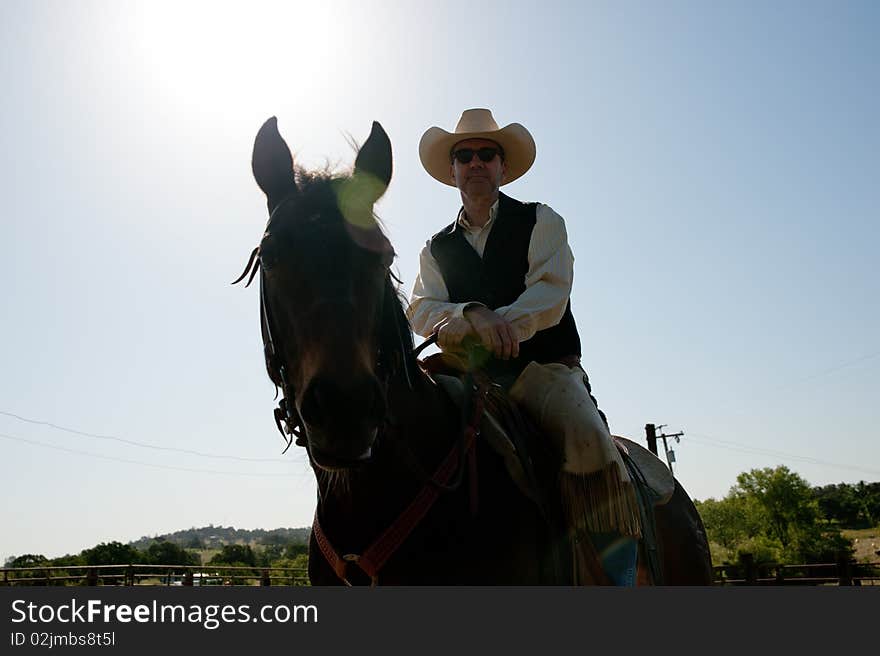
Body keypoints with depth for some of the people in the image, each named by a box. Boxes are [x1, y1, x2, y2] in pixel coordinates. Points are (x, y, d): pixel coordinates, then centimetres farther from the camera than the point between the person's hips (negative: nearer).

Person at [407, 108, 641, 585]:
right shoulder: (437, 248, 19)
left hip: (543, 367, -3)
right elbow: (421, 309, 0)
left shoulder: (540, 222, 10)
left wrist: (483, 329, -25)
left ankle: (614, 575, -24)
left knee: (589, 442, -32)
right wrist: (472, 314, -24)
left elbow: (551, 294, -7)